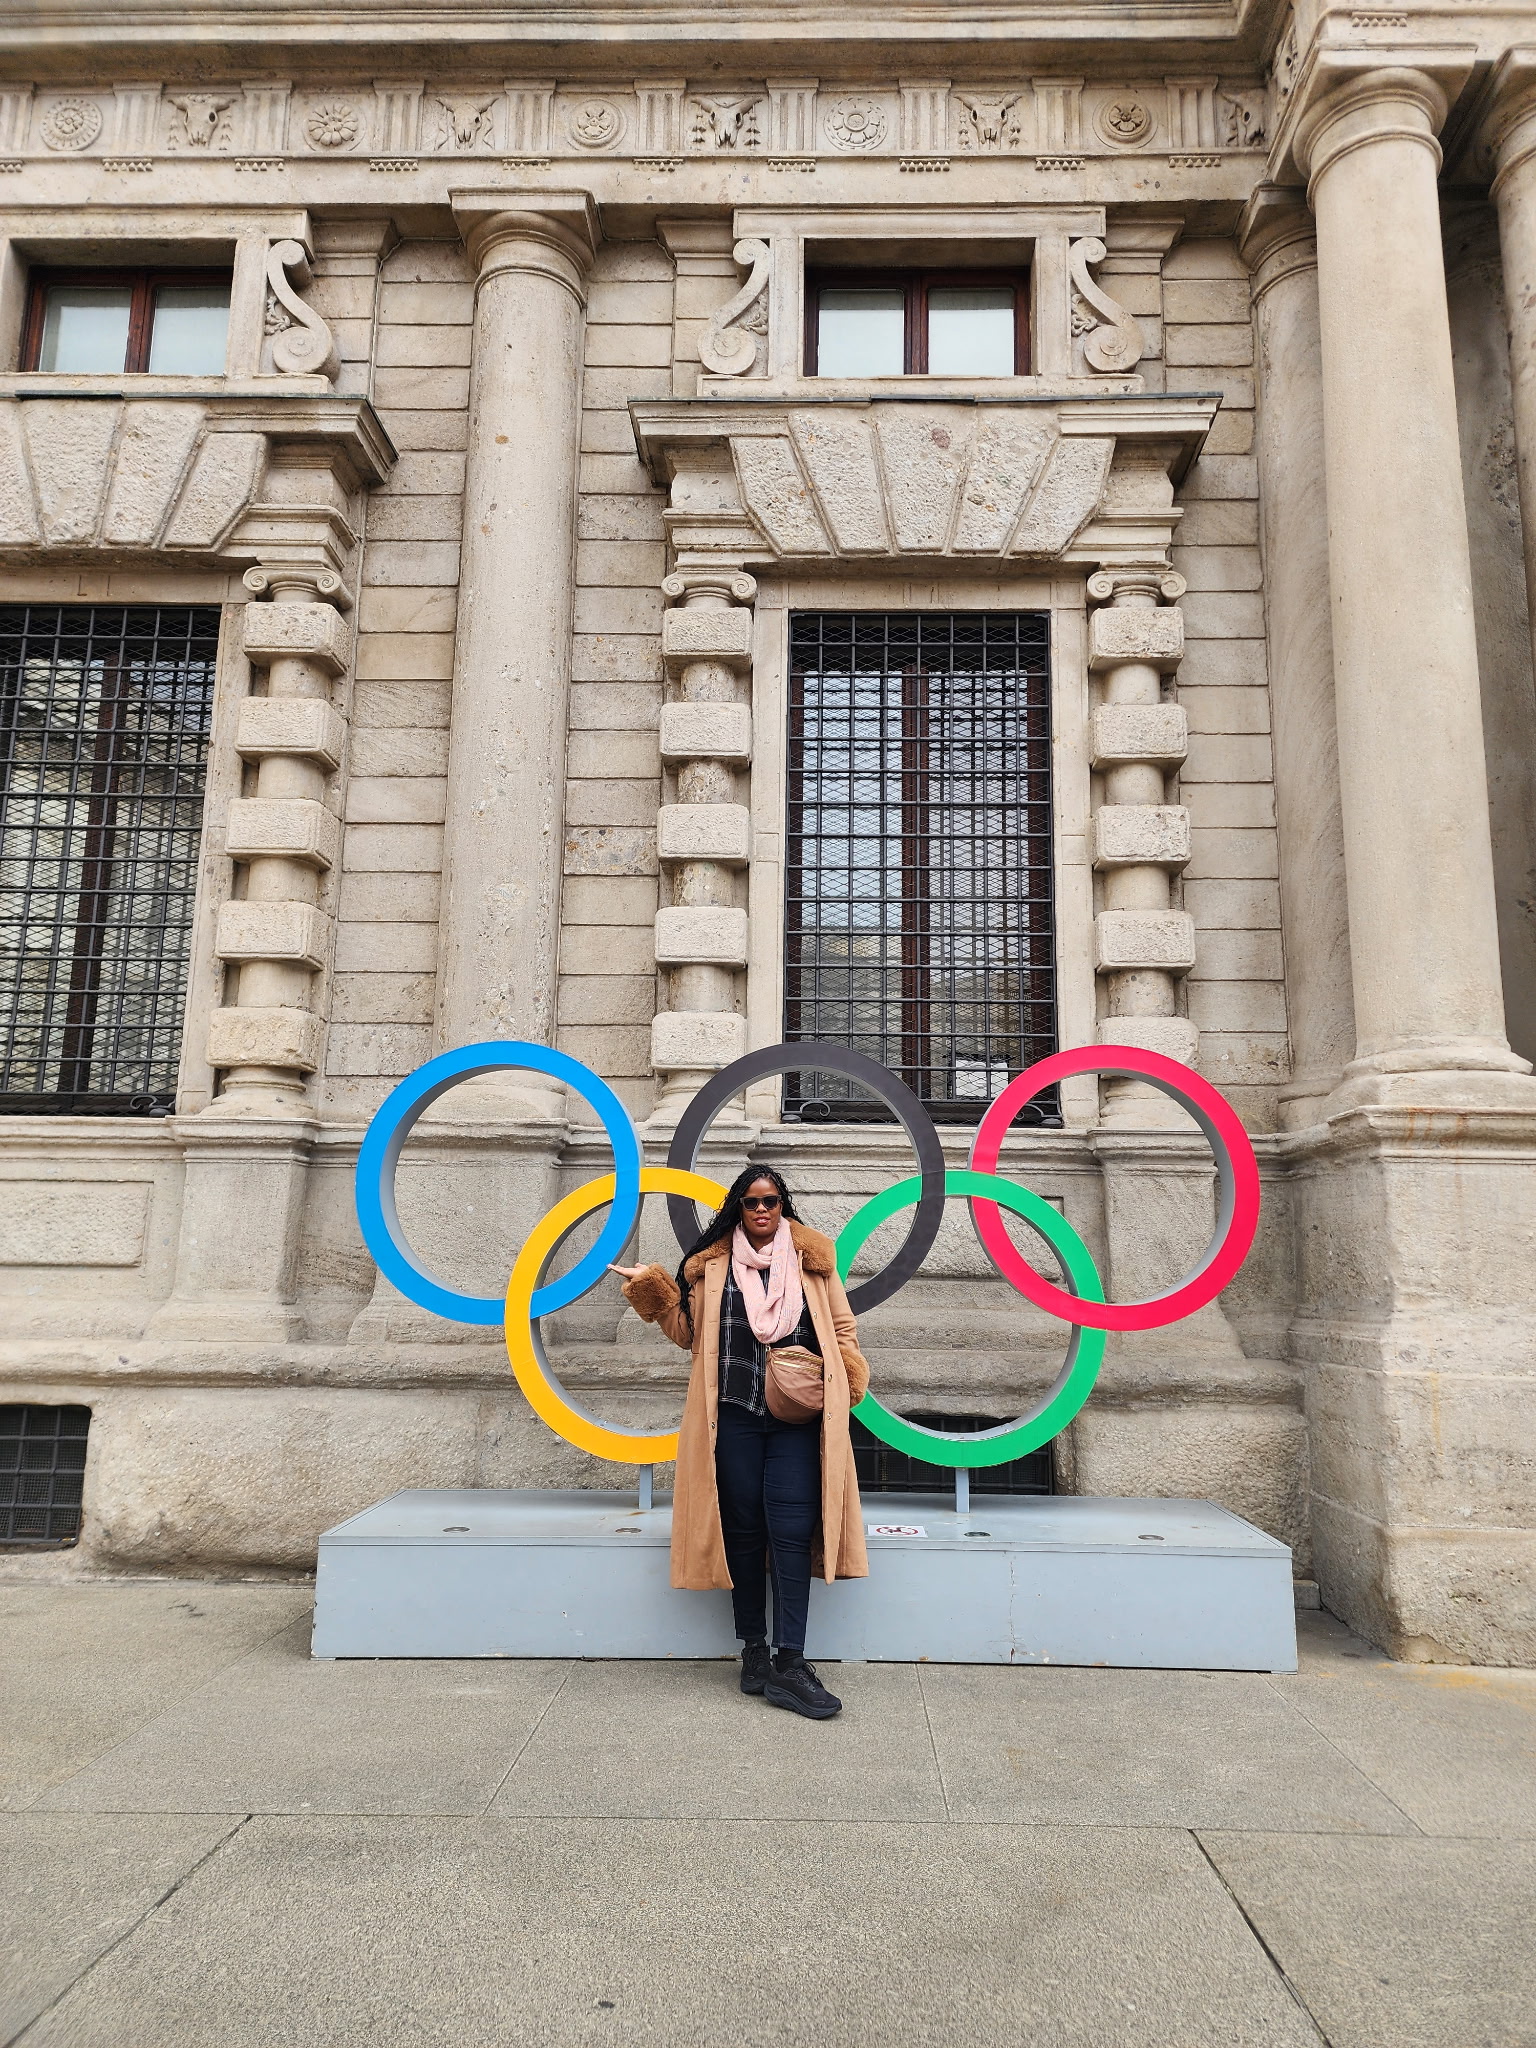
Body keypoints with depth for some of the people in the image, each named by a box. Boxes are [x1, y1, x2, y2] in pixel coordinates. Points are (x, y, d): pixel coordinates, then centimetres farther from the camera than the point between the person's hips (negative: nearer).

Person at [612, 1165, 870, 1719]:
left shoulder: (812, 1261, 8)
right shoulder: (711, 1265, 9)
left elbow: (842, 1332, 12)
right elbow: (689, 1331, 12)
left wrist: (841, 1390, -1)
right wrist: (653, 1288, 2)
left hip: (798, 1418, -1)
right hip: (734, 1417, 1)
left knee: (791, 1532, -7)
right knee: (744, 1532, 7)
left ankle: (788, 1663, -2)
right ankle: (753, 1653, 19)